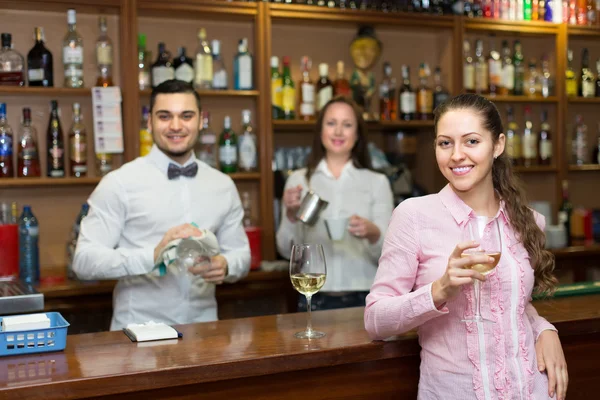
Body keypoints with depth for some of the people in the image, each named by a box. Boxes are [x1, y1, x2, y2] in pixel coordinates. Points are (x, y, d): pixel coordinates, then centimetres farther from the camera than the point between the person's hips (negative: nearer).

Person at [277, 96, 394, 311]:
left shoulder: (377, 182, 1)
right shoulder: (298, 179, 3)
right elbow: (286, 251, 1)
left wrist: (373, 233, -23)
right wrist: (291, 215, -17)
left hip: (364, 299, 0)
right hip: (314, 299, 0)